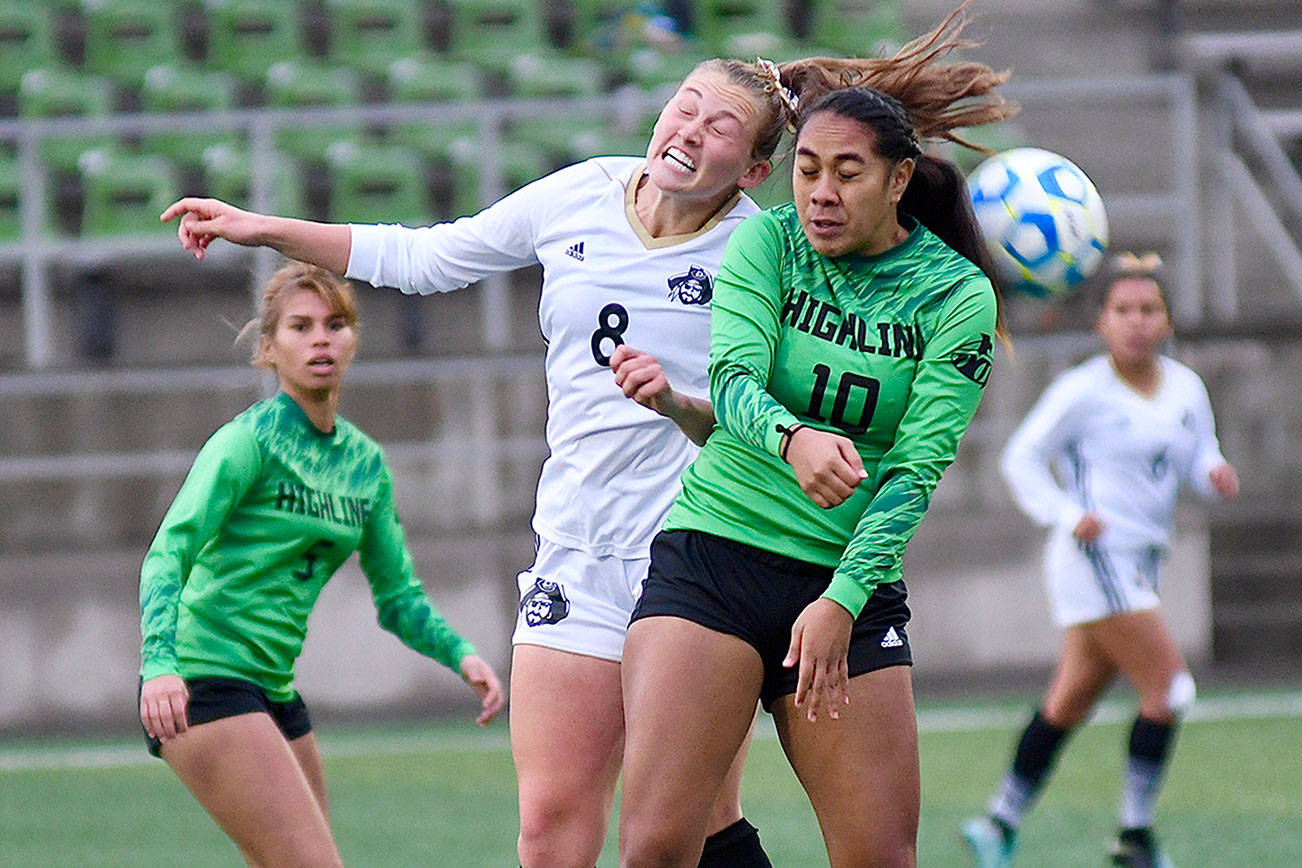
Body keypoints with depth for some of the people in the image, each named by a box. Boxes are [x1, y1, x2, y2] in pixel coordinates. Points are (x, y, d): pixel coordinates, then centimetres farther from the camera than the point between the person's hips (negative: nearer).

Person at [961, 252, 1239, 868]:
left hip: (1137, 563, 7)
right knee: (1168, 688, -12)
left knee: (1070, 701, 11)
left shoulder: (1185, 388, 9)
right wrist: (1065, 516, -16)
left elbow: (1199, 454, 14)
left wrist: (1215, 472, -10)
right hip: (1096, 558, -7)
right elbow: (1022, 458, -4)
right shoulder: (1084, 391, -9)